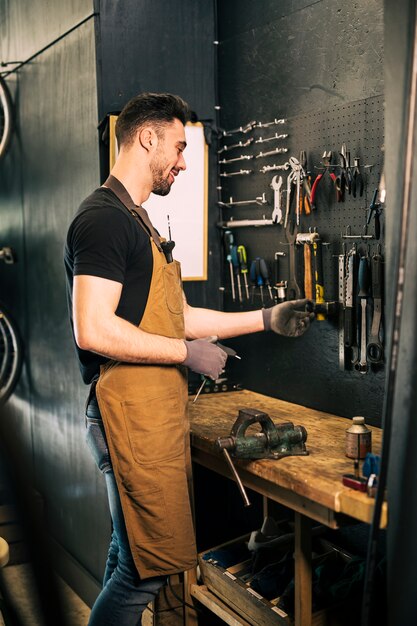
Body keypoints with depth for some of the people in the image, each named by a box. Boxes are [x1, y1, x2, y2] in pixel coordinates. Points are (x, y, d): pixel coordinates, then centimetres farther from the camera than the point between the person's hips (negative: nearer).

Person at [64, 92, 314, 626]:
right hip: (133, 415, -10)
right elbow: (93, 331, -24)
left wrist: (266, 318, 16)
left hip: (160, 412, 10)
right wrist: (187, 352, -15)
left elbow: (174, 317, 18)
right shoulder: (103, 217, -14)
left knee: (132, 553, 19)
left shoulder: (137, 222, 19)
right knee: (149, 564, 0)